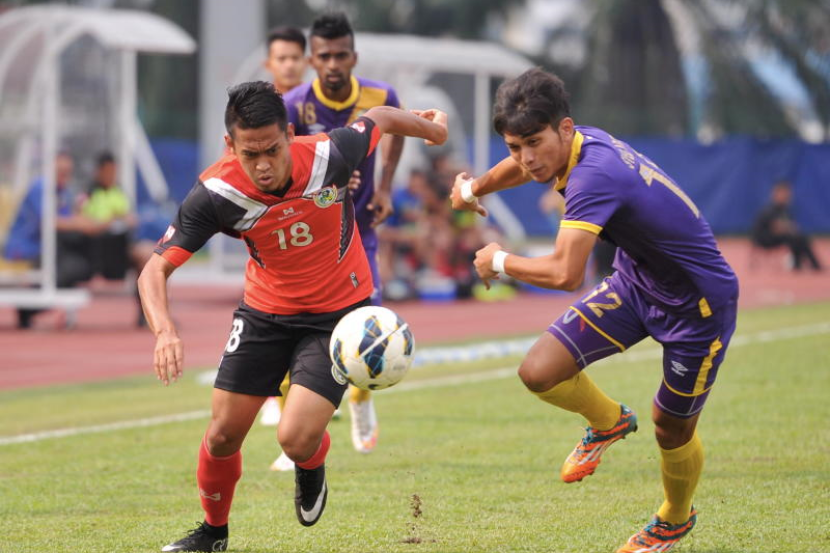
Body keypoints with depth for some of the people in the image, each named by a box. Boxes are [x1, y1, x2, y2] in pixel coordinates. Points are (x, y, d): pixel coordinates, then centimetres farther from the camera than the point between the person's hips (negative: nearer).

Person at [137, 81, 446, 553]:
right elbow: (157, 269, -22)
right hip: (265, 312, 2)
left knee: (296, 439, -17)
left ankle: (313, 464, 22)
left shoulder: (329, 156, -26)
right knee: (223, 436, 3)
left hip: (338, 313, -2)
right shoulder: (217, 194, -24)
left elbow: (379, 119, -3)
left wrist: (434, 127, 18)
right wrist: (165, 331, -42)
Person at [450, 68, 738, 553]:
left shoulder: (594, 175, -35)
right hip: (636, 281, 8)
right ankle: (609, 422, 24)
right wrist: (474, 189, 39)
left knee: (672, 430, 10)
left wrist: (500, 261, -23)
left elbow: (566, 275, -43)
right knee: (539, 373, -8)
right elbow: (521, 167, 20)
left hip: (699, 304, -8)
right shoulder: (572, 146, -7)